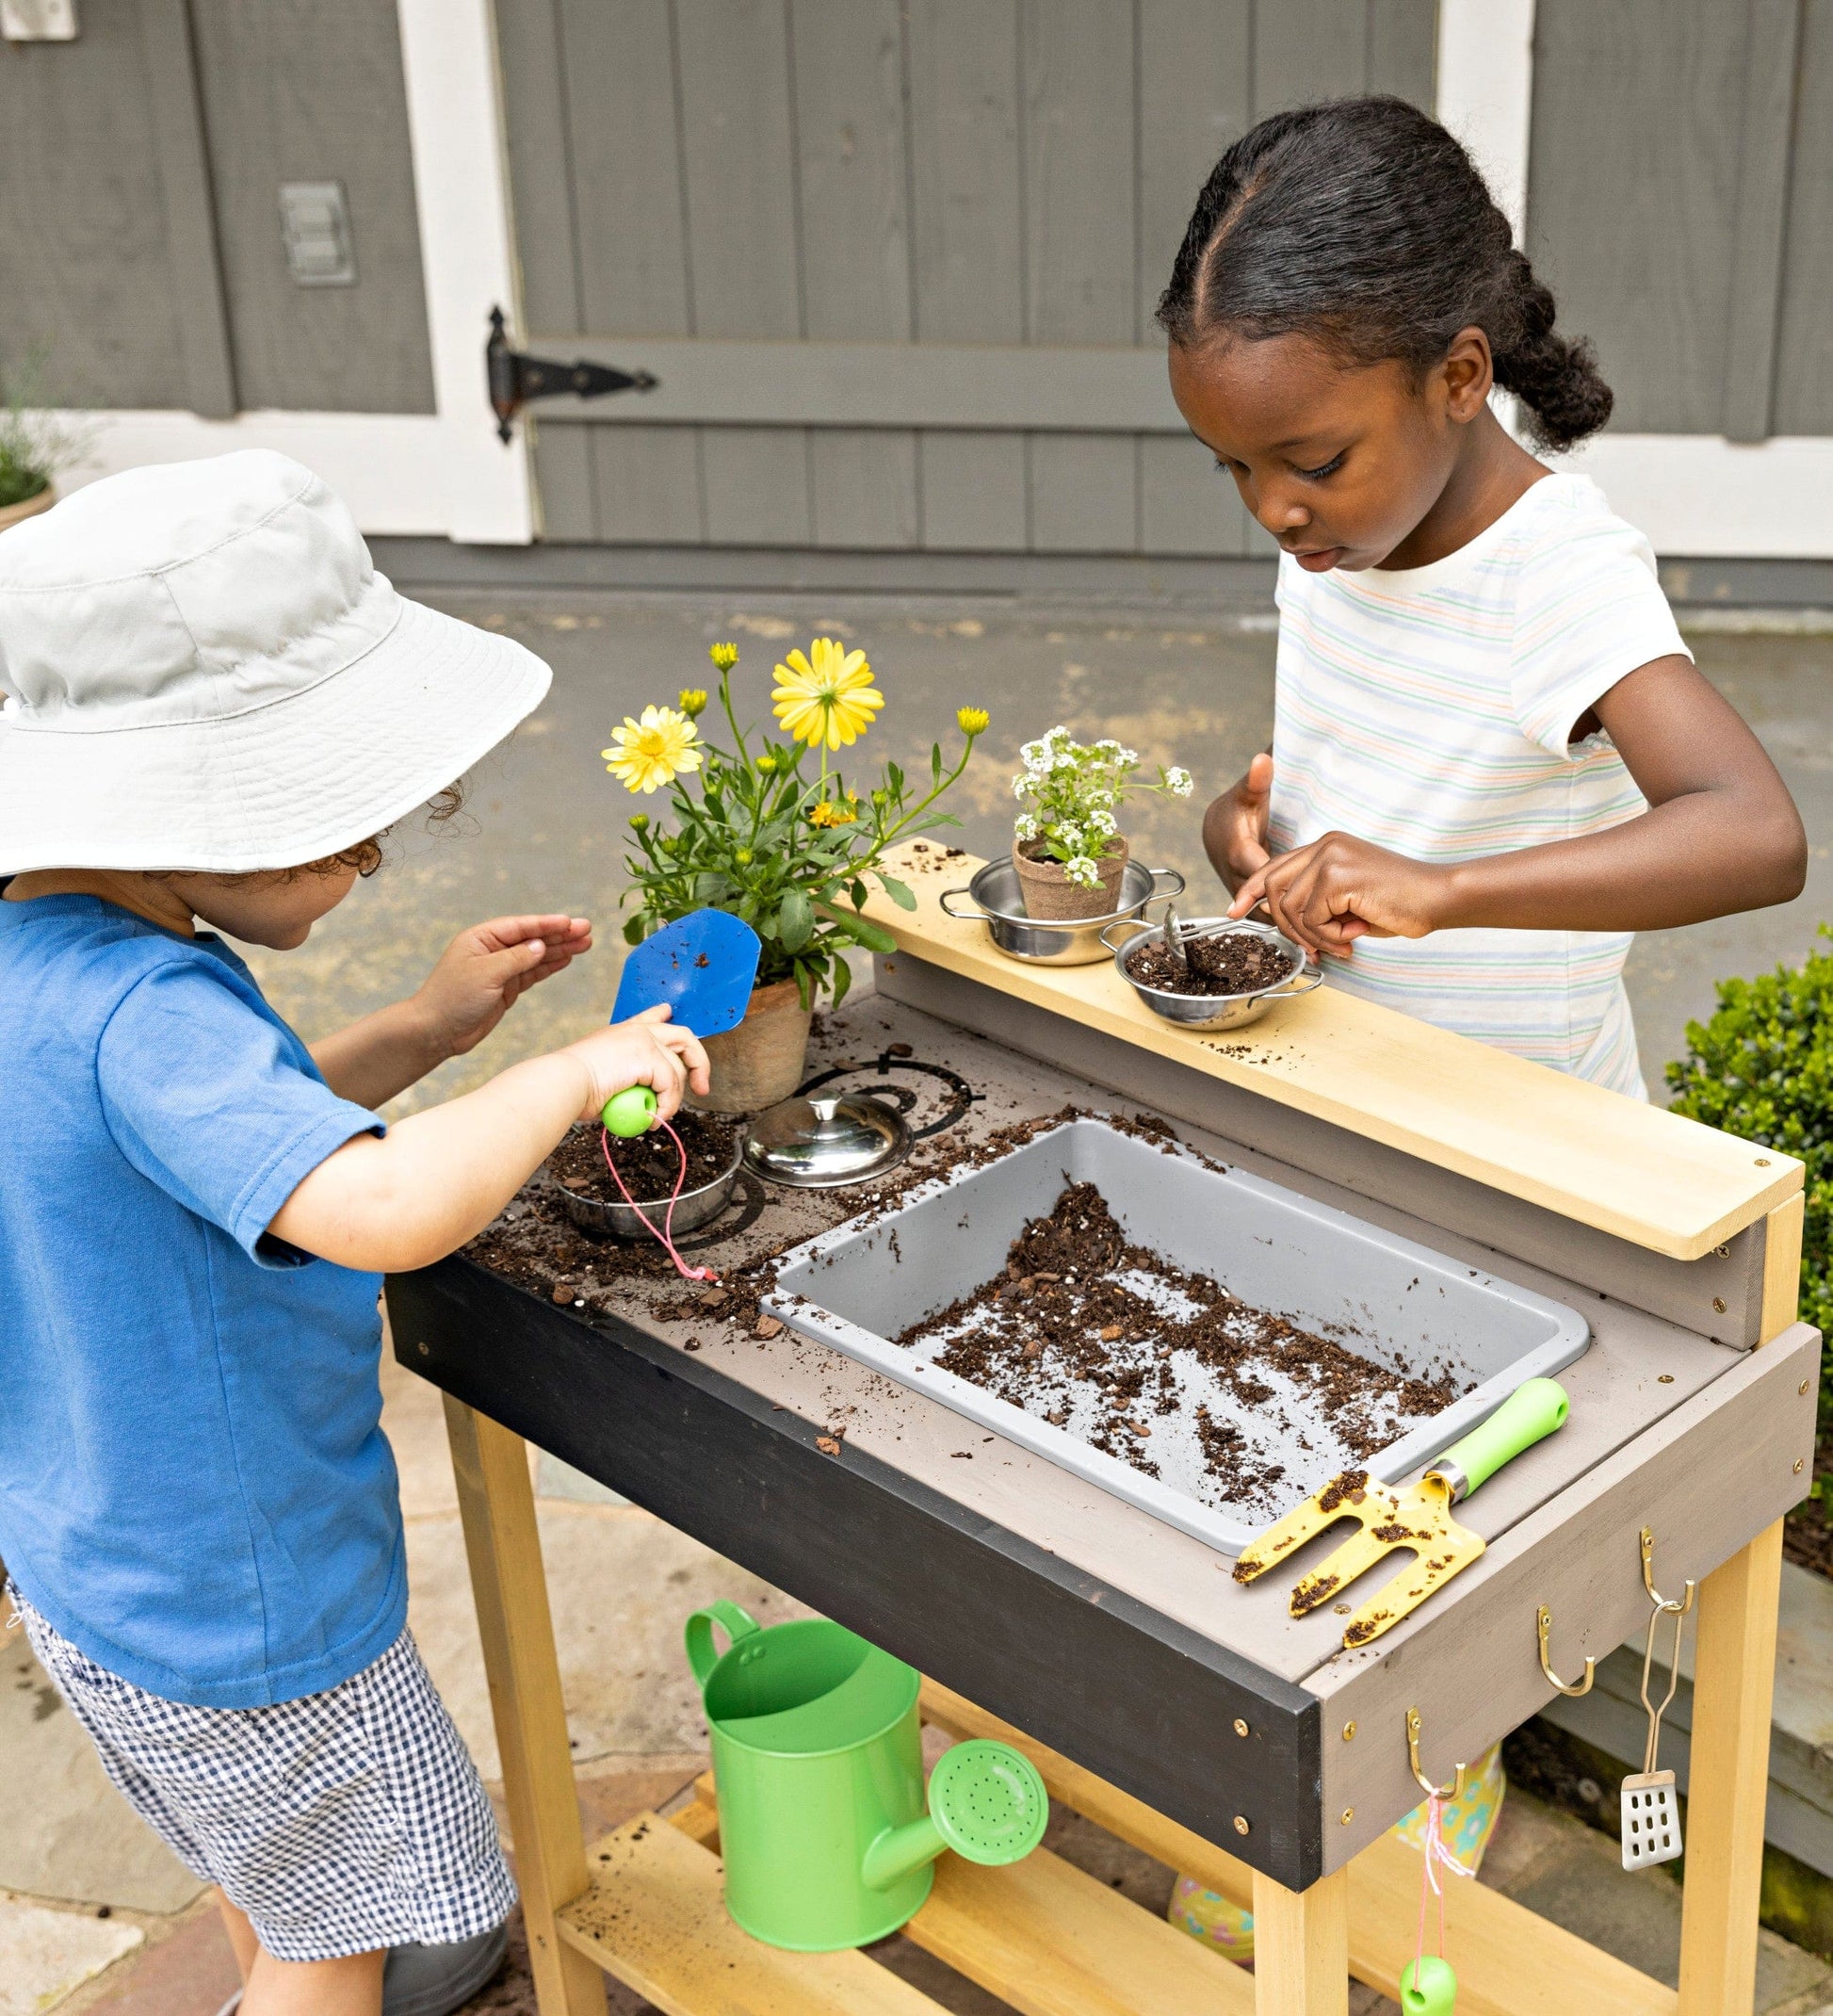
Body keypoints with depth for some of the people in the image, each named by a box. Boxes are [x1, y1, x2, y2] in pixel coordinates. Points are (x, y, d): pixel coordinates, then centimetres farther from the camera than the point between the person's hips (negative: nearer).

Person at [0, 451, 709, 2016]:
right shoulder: (140, 1013, -35)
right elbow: (379, 1209, -49)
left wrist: (421, 1033, -2)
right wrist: (577, 1070, -33)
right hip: (238, 1596, -9)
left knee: (272, 1861, 36)